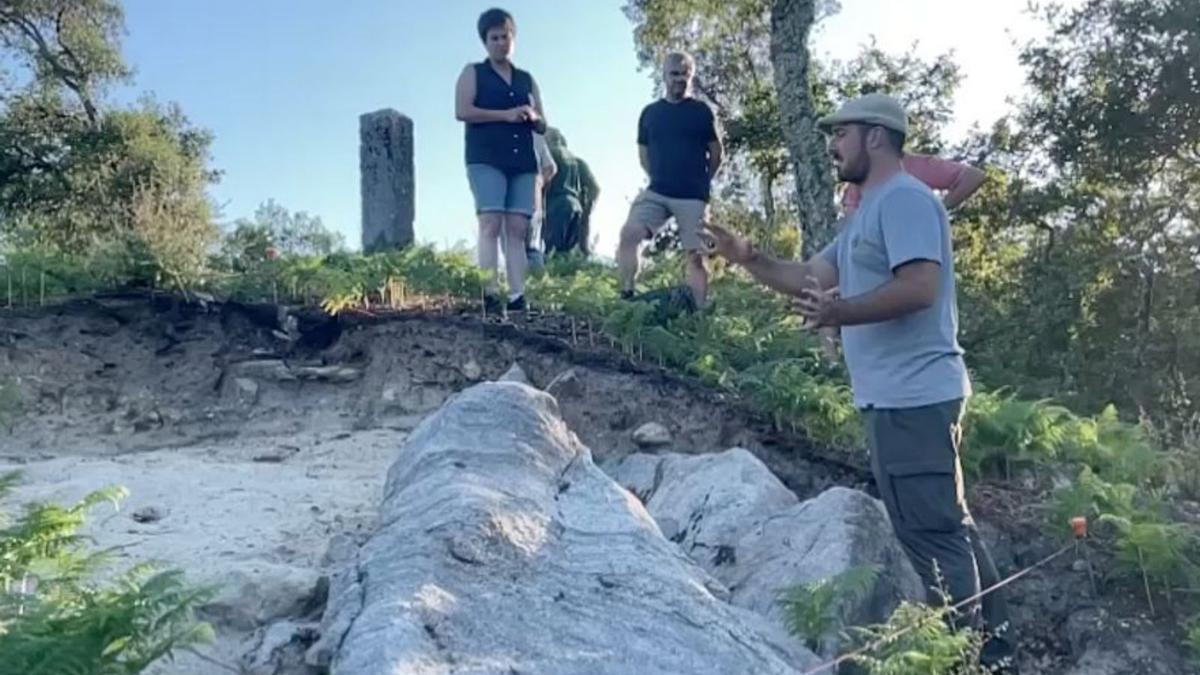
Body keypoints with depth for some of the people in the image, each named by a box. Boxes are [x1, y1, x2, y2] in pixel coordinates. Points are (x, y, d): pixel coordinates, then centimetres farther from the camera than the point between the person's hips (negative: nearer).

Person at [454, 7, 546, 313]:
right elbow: (462, 111, -5)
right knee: (491, 223, -16)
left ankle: (517, 295, -12)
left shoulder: (526, 79, 24)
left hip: (523, 161, 4)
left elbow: (543, 126, 22)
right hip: (486, 158, -4)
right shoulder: (473, 73, 12)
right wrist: (506, 115, -11)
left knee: (517, 228, -6)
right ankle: (490, 293, -21)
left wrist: (532, 116, -3)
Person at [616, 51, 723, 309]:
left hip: (693, 197, -2)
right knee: (628, 234, -19)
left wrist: (702, 182, 11)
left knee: (696, 255, -2)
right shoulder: (650, 112, 9)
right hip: (656, 192, 2)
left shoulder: (701, 111, 2)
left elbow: (716, 153, 8)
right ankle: (626, 296, -13)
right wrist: (660, 178, 12)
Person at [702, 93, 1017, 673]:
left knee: (932, 531, -5)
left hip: (912, 396, -11)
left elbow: (920, 288, -25)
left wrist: (841, 313, -34)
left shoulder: (904, 199, -12)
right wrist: (746, 257, 9)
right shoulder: (868, 212, 21)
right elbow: (811, 277, 20)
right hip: (901, 396, 11)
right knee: (944, 525, 18)